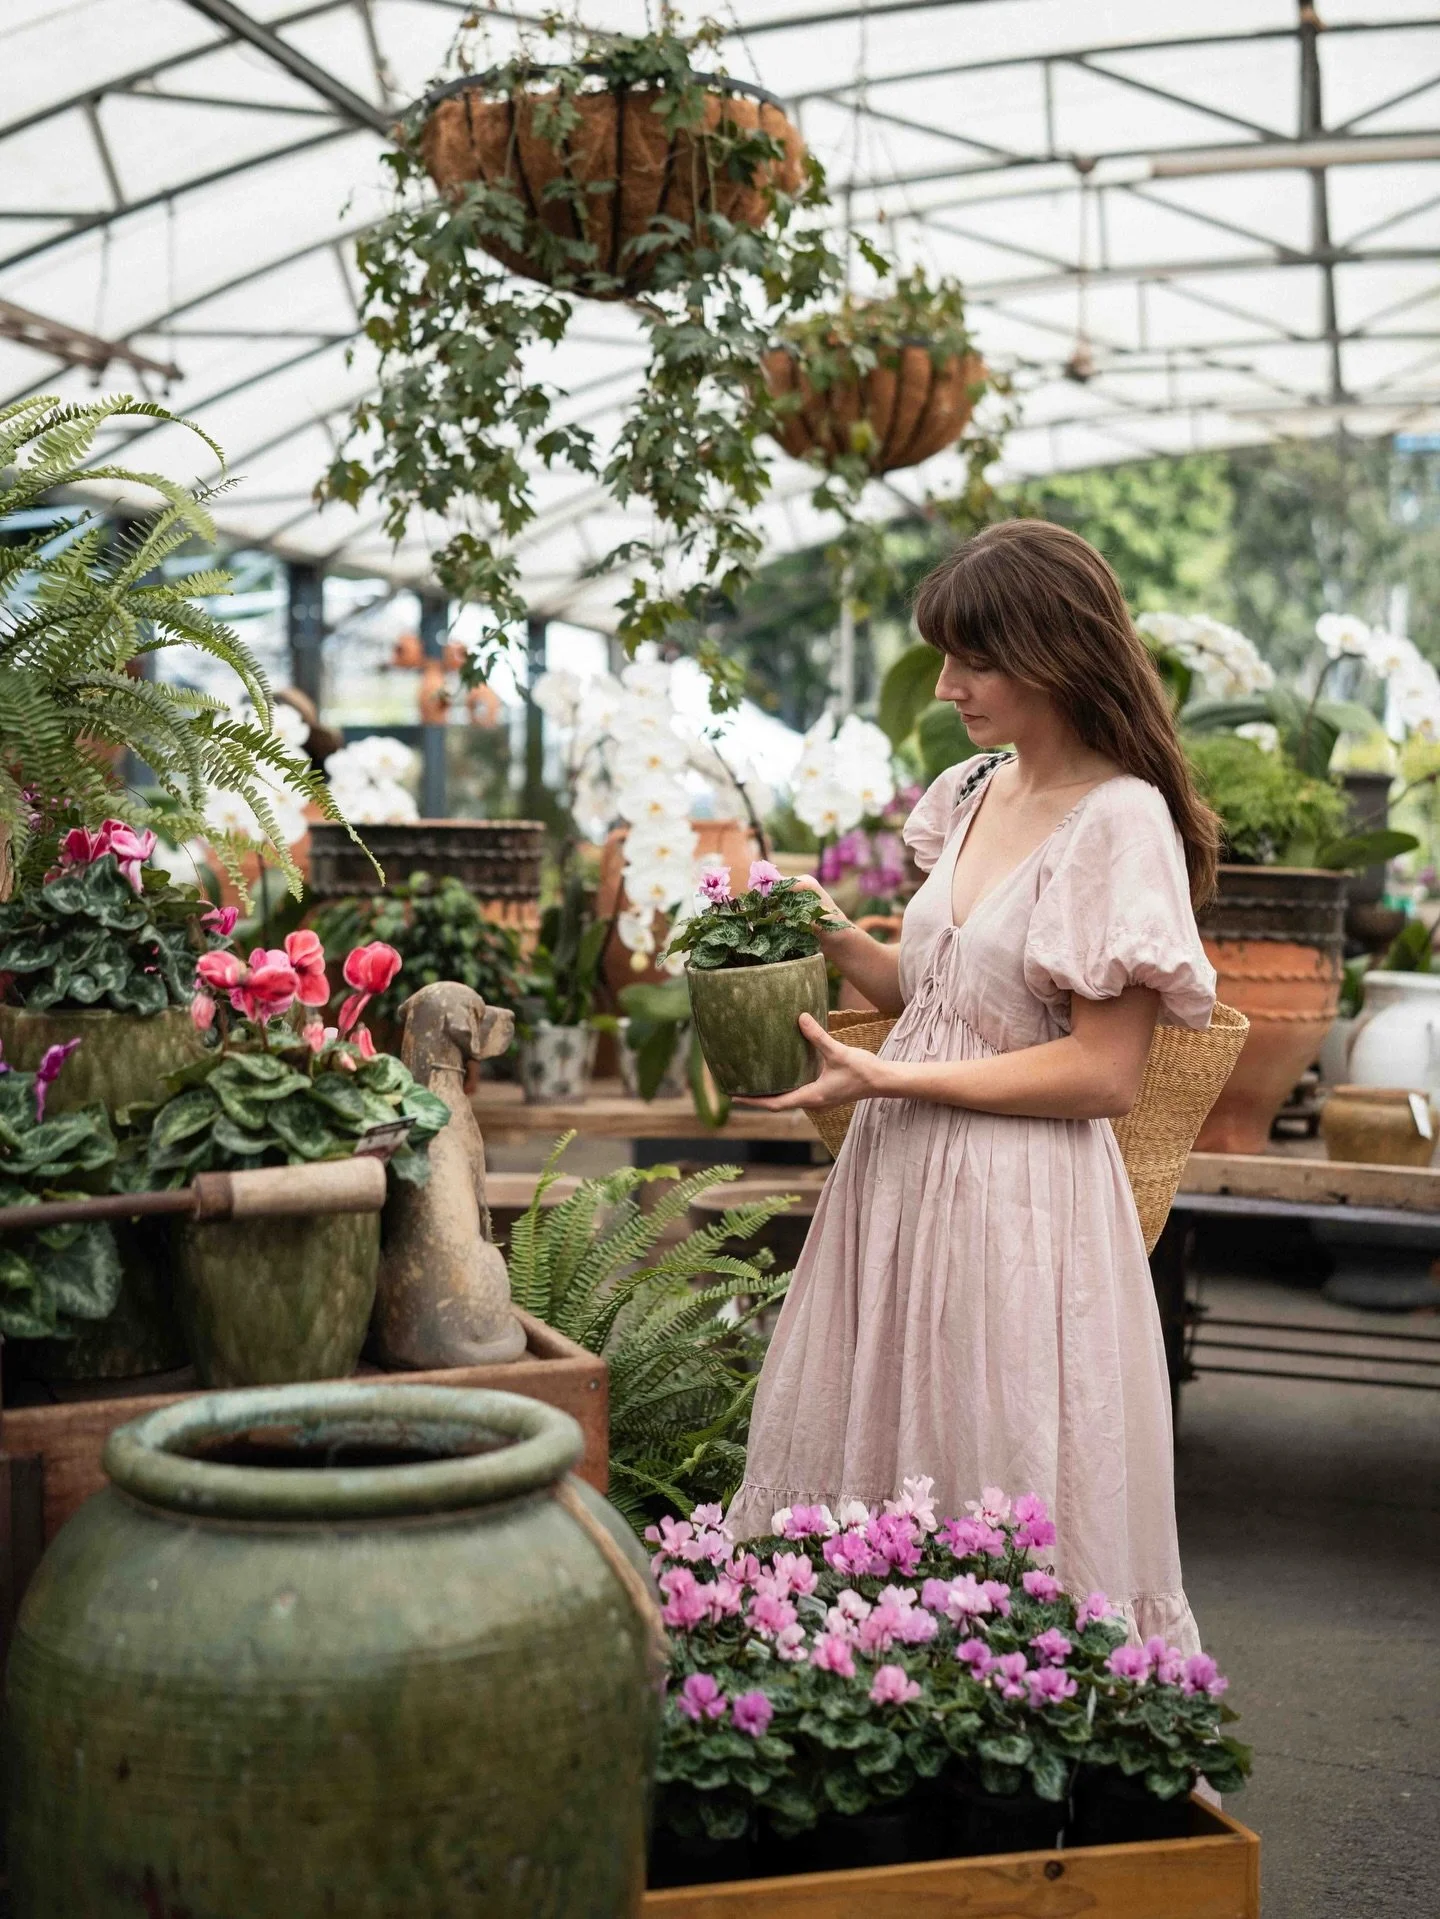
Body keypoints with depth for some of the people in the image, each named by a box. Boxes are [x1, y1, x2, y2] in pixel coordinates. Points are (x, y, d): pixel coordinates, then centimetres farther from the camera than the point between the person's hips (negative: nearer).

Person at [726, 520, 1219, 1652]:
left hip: (1020, 1204, -8)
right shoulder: (971, 795, 10)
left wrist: (885, 1078, -18)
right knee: (856, 1468, 15)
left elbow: (1104, 1071, -18)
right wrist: (840, 940, 1)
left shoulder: (1123, 821, -14)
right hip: (902, 1176, 8)